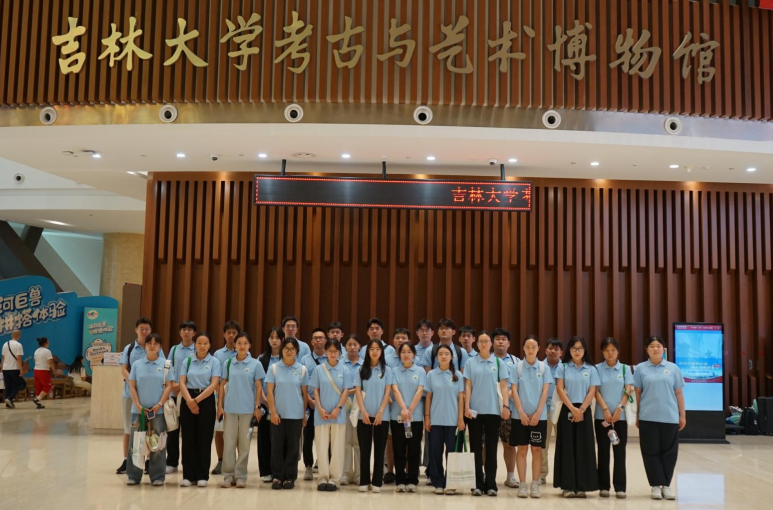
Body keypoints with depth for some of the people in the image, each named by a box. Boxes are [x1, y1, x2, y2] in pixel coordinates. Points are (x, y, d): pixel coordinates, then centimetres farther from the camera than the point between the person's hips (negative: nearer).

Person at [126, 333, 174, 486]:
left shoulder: (165, 364, 2)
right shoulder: (137, 364, 5)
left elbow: (168, 386, -1)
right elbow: (132, 386, 3)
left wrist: (160, 404, -12)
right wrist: (138, 405, -8)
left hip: (158, 410, -1)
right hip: (139, 410, 1)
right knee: (135, 442, 6)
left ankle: (157, 476, 10)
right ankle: (133, 475, 16)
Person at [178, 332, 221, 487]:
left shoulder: (214, 362, 0)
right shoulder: (187, 361, 7)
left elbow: (214, 384, -9)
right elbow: (182, 383, -1)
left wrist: (197, 400, -16)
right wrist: (189, 400, -18)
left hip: (206, 401, -2)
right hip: (188, 401, 2)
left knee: (204, 439, 1)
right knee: (188, 438, 3)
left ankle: (202, 476, 9)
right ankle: (188, 475, 11)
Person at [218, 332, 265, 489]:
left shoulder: (255, 364, 0)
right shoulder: (228, 363, 4)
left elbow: (259, 387, 0)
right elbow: (222, 385, 7)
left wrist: (257, 407, -5)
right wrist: (220, 405, 1)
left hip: (247, 409, -1)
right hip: (230, 408, 1)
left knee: (244, 443, 6)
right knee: (228, 442, 4)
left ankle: (240, 476, 14)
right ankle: (228, 475, 12)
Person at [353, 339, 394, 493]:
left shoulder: (387, 370, 3)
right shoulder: (361, 370, 5)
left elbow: (387, 393, -1)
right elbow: (358, 392, 1)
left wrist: (380, 412, -10)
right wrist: (363, 411, -10)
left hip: (381, 416, -1)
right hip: (364, 415, 1)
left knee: (379, 449, 3)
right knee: (364, 449, 3)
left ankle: (377, 482, 9)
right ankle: (364, 481, 9)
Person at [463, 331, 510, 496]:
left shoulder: (498, 362, 4)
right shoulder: (471, 362, 3)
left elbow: (503, 385, 2)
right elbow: (468, 386, 2)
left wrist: (505, 406, -7)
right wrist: (466, 407, -6)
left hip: (493, 410, 0)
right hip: (475, 410, 0)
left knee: (491, 447, 4)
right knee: (476, 447, 3)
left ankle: (490, 484, 9)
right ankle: (477, 484, 9)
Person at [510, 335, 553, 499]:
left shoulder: (544, 368, 2)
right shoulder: (516, 367, -1)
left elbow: (545, 391, -1)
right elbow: (514, 391, -3)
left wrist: (537, 413, -9)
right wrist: (522, 413, -10)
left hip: (539, 415, 1)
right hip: (520, 415, -1)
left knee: (537, 449, 4)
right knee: (522, 449, 2)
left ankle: (535, 484, 11)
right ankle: (522, 484, 8)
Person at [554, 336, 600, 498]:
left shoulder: (591, 369, 5)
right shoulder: (563, 367, 3)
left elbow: (592, 392, 0)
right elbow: (560, 389, -4)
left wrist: (581, 410, -11)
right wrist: (572, 409, -13)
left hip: (584, 411, 1)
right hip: (567, 410, -1)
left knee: (583, 448, 1)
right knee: (567, 447, -1)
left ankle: (582, 486, 6)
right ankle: (567, 486, 3)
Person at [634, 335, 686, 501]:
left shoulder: (673, 368, 7)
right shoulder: (641, 368, 4)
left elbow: (679, 393, 8)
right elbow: (637, 393, 6)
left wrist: (682, 415, 6)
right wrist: (637, 415, 4)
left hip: (670, 417, 1)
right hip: (648, 417, -1)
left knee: (669, 452, 4)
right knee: (651, 452, 2)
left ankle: (666, 485, 13)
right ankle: (656, 485, 9)